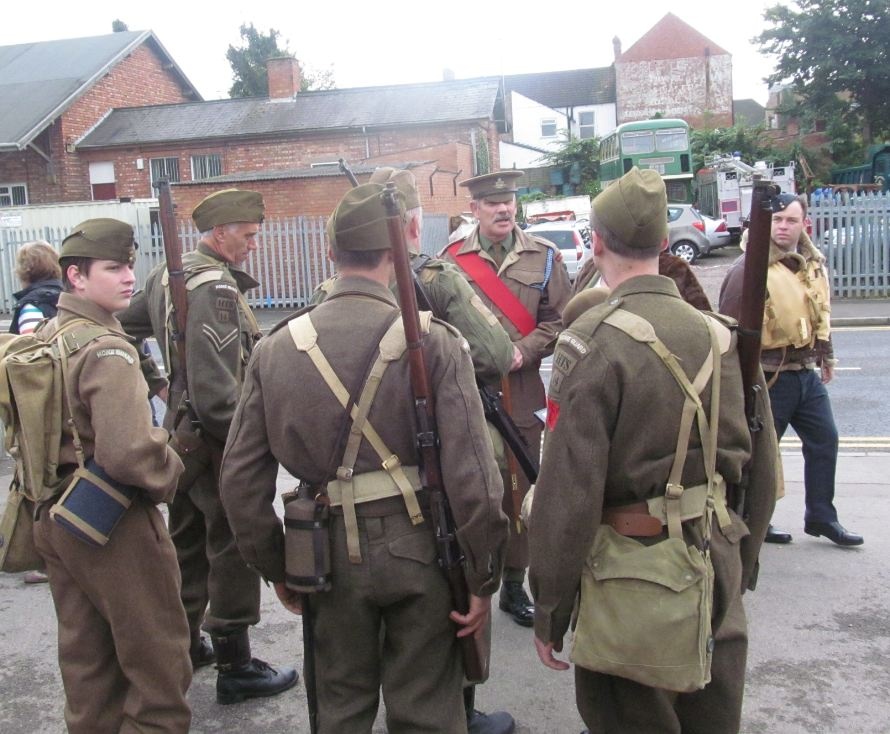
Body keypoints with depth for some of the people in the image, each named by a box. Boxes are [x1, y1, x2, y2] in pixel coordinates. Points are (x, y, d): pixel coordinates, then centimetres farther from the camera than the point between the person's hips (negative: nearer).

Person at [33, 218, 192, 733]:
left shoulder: (44, 338, 8)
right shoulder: (108, 350, -21)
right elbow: (128, 453, -31)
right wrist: (169, 475, -13)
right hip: (114, 522, -9)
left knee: (87, 660, 21)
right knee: (159, 665, 4)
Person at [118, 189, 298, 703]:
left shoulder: (168, 275, 9)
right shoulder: (215, 288, -20)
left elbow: (126, 323, 19)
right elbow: (215, 388, -27)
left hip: (183, 430, 10)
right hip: (217, 439, -10)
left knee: (188, 543, 20)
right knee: (234, 549, 1)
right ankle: (236, 667, 11)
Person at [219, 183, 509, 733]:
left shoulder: (276, 349, -2)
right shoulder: (433, 342, -12)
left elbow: (241, 478, 1)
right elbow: (472, 474, -16)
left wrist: (275, 568, 13)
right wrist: (484, 579, -5)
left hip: (329, 552, 3)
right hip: (417, 546, -3)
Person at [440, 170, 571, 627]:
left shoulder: (544, 257, 7)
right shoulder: (451, 260, 3)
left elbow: (559, 319, 4)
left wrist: (522, 352, -11)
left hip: (522, 395, 2)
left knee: (519, 492, 9)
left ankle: (514, 585, 23)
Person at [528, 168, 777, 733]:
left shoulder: (592, 342, -16)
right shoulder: (721, 335, 1)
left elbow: (568, 490, -19)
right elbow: (762, 468, 8)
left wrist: (549, 613, -9)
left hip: (633, 584, -6)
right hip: (717, 572, 6)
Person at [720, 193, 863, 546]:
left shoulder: (814, 263, 9)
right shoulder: (749, 268, -16)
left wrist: (826, 356, 26)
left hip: (806, 372, 8)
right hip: (768, 376, -7)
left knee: (824, 440, 12)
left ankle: (821, 516, 25)